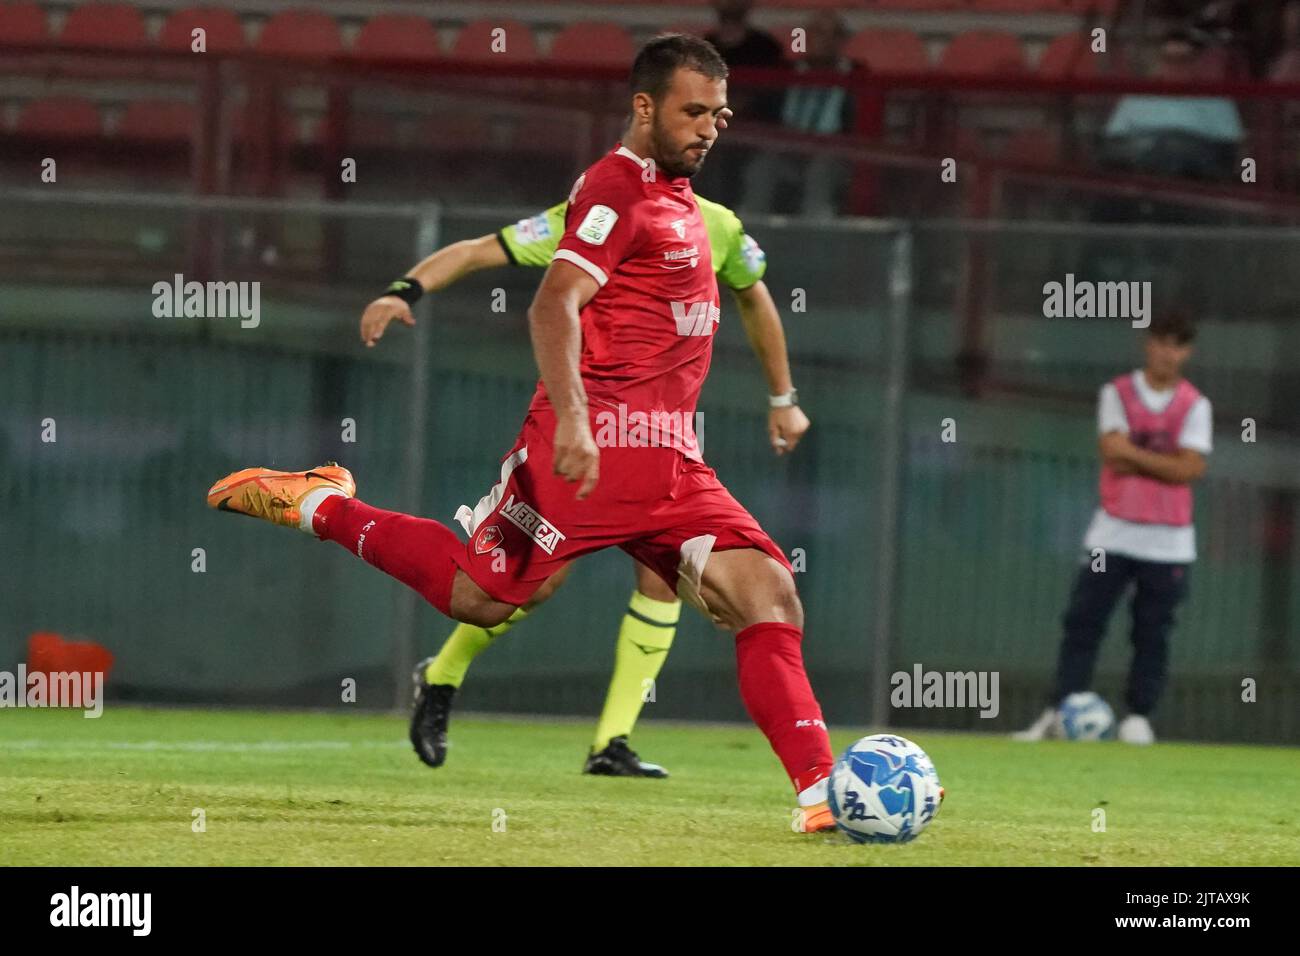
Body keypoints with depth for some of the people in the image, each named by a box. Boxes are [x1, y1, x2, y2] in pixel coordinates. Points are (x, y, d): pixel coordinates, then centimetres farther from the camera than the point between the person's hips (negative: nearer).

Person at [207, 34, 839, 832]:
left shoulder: (678, 198, 19)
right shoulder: (618, 188, -10)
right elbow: (554, 305, -22)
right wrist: (571, 418, -34)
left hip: (670, 462, 8)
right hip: (596, 449, -8)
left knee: (769, 597, -7)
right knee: (479, 596, -4)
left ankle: (823, 796, -13)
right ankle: (319, 506, 18)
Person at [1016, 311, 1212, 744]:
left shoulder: (1195, 406, 4)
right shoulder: (1117, 394, 4)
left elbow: (1190, 468, -9)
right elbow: (1113, 453, -10)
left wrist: (1132, 454, -10)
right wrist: (1161, 461, -10)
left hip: (1168, 541, 0)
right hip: (1114, 533, 0)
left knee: (1152, 633, -1)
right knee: (1082, 623, -6)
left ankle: (1139, 716, 5)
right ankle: (1060, 710, -5)